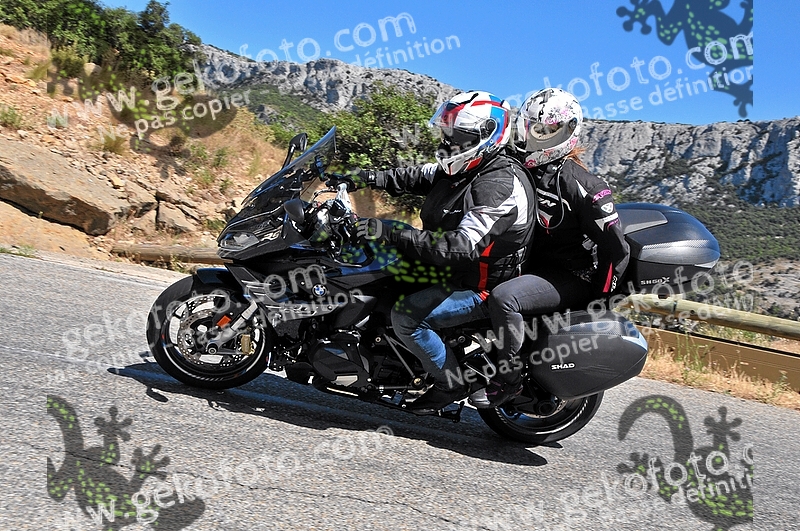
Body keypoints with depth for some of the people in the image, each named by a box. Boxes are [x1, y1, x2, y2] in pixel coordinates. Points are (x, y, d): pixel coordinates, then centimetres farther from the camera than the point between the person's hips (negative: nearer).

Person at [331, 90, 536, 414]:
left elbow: (463, 246, -36)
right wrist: (366, 177, -6)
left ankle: (451, 383, -5)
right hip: (447, 270, 10)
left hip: (480, 289, -10)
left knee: (405, 315, -25)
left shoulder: (501, 185, -27)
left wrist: (391, 234, -40)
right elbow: (415, 178, 11)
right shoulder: (462, 169, 4)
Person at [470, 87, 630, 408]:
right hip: (532, 265, 8)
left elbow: (616, 249, -17)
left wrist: (598, 301, -15)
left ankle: (509, 377, -16)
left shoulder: (578, 182, -17)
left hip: (569, 276, -8)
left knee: (502, 298, -32)